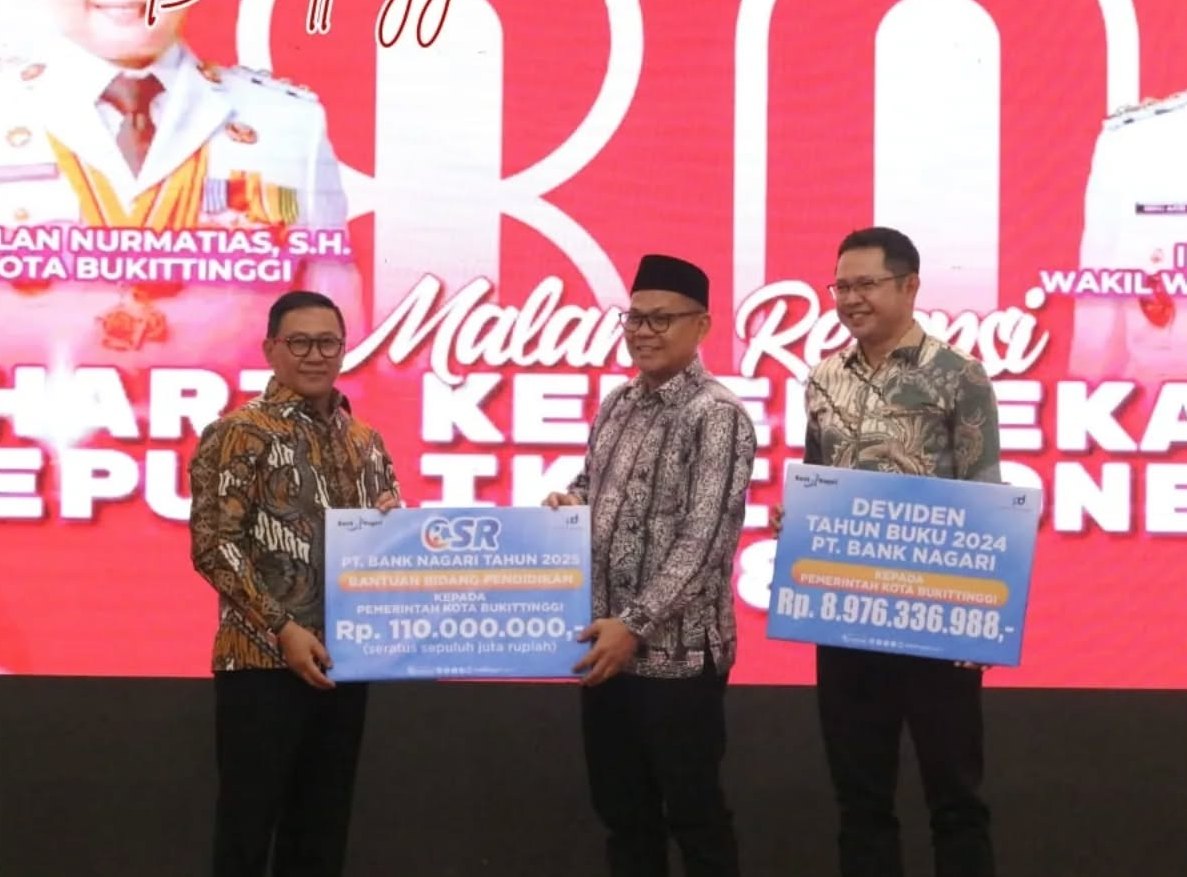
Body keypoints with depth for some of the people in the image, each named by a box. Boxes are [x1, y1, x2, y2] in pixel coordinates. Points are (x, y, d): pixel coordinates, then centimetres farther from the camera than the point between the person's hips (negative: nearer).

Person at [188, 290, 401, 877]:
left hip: (346, 660, 6)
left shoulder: (365, 441, 13)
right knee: (247, 828, -1)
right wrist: (282, 629, -17)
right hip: (264, 662, -6)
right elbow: (213, 546, -12)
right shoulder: (240, 432, -6)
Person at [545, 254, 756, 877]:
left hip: (677, 651, -7)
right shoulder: (617, 404, 11)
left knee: (694, 814, 4)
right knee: (620, 810, 14)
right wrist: (570, 500, 0)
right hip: (606, 643, 7)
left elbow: (704, 541, -19)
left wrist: (636, 624, -24)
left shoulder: (717, 416, -12)